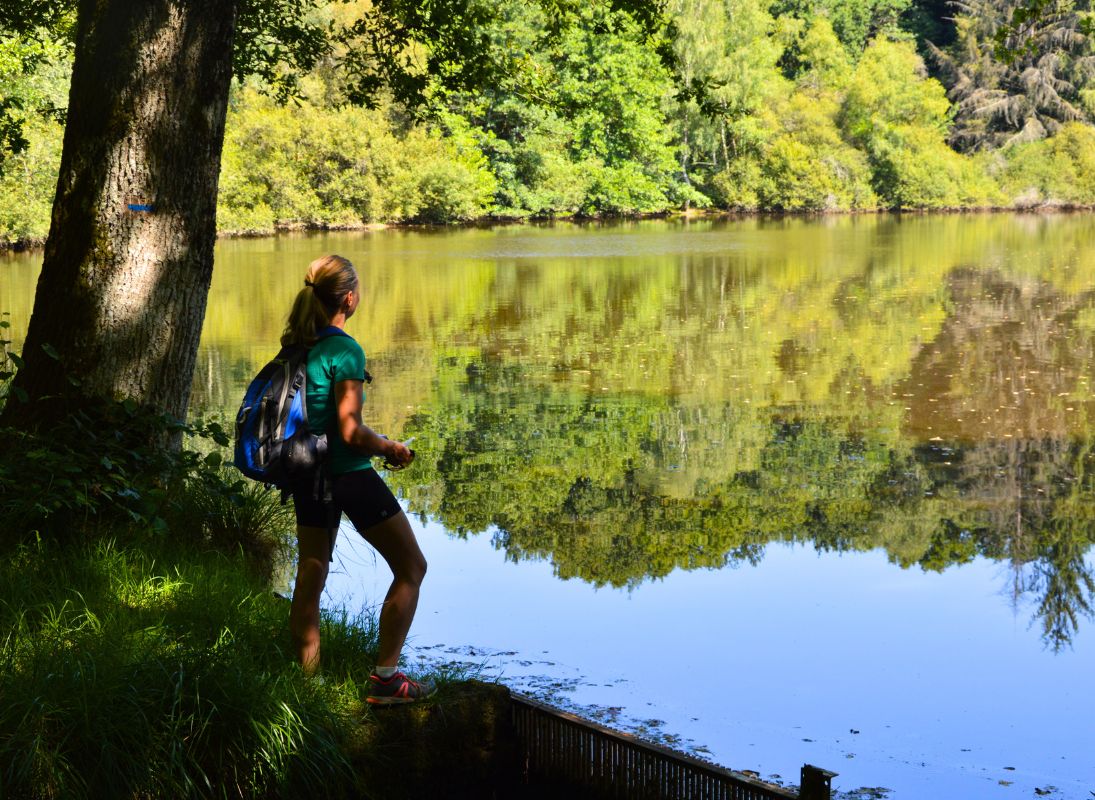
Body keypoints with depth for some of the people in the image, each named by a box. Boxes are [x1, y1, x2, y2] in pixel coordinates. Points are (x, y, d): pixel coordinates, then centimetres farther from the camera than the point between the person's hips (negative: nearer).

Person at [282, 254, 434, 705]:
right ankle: (385, 677, 4)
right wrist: (390, 448, -3)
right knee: (411, 568, 7)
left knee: (310, 579, 14)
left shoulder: (294, 345, 4)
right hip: (350, 478, -8)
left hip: (307, 476, 8)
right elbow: (350, 432, -21)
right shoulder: (344, 351, -19)